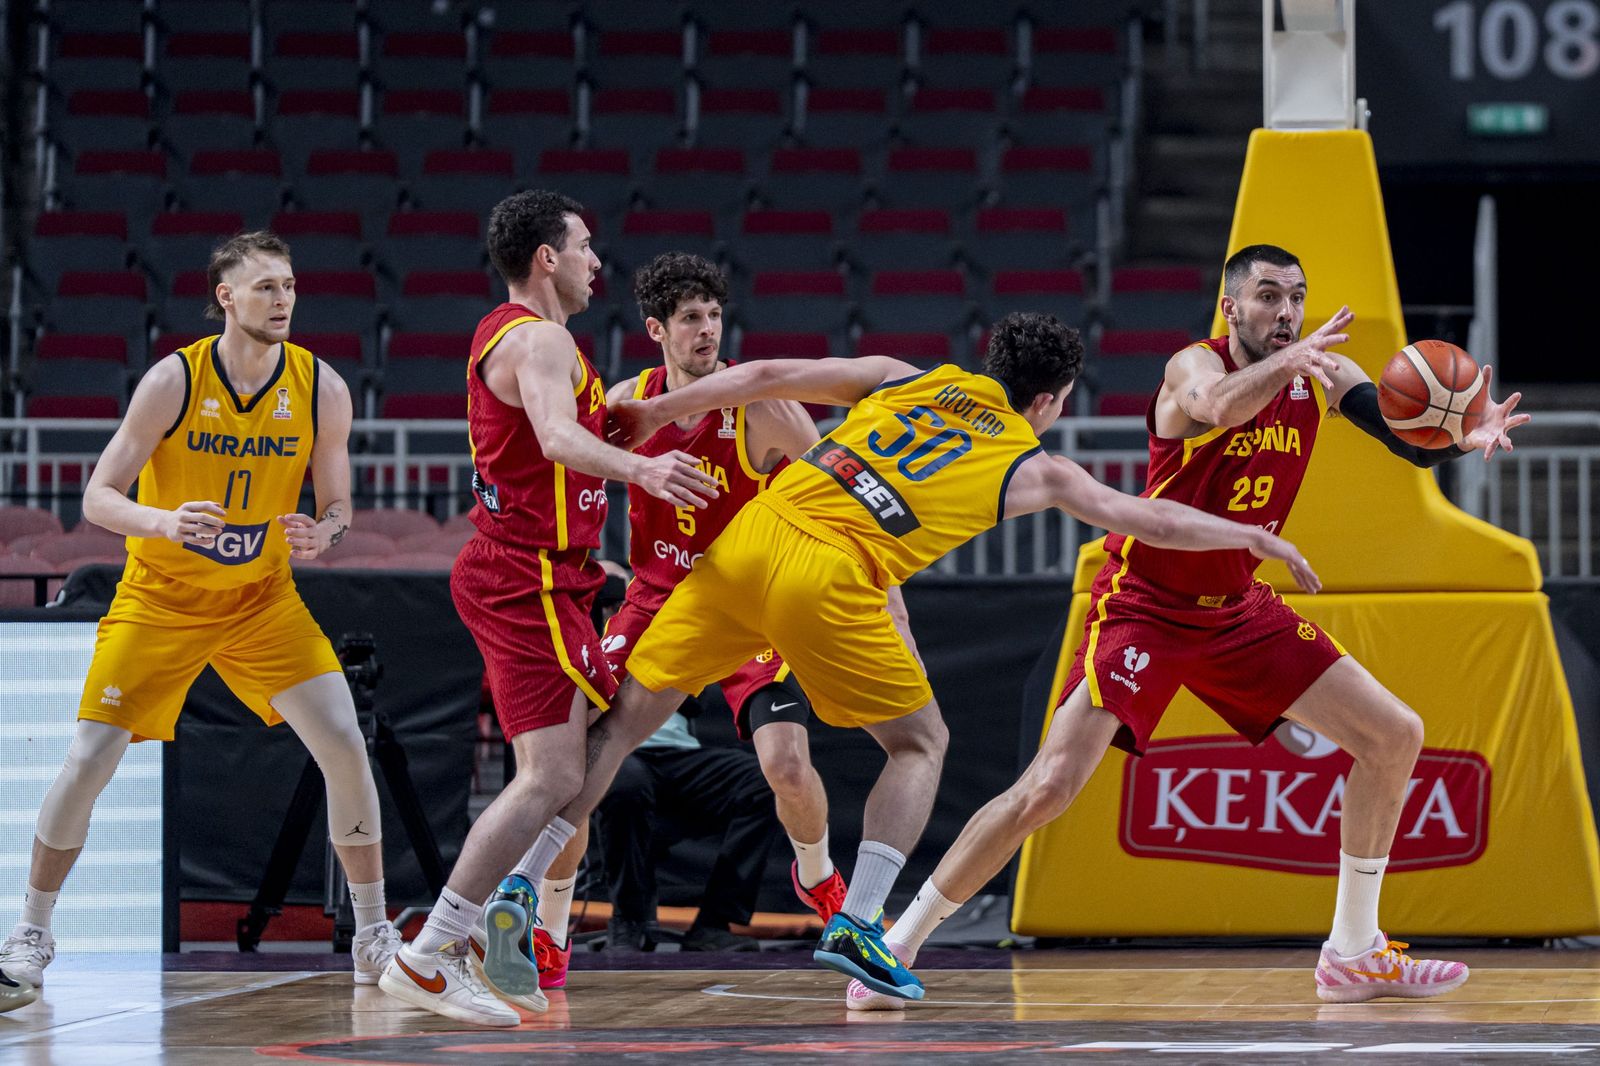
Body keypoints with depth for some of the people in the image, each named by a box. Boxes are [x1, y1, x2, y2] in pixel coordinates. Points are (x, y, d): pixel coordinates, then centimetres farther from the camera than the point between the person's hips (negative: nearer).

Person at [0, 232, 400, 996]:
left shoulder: (322, 390, -10)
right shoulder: (174, 381, -18)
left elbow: (338, 510, -1)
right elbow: (97, 499, -16)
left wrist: (322, 535, -25)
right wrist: (163, 521, -37)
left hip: (262, 597, 2)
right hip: (160, 597, -2)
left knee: (345, 747, -11)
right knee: (89, 760, -10)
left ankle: (373, 936, 3)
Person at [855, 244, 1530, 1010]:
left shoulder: (1322, 376, -1)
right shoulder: (1195, 366, -18)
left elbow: (1413, 444, -7)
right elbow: (1220, 406, -42)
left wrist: (1465, 436, -28)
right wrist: (1292, 356, -52)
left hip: (1237, 608, 7)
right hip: (1144, 603, -6)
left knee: (1395, 737, 2)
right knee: (1049, 787, -19)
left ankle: (1354, 954, 13)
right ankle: (896, 946, -6)